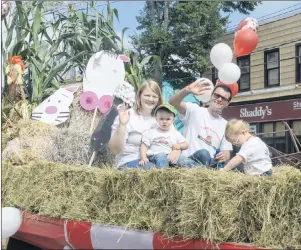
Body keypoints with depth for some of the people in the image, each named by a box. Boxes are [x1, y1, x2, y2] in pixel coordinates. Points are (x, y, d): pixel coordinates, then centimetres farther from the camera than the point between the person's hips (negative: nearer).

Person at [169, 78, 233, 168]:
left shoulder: (225, 125, 17)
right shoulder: (194, 110, 4)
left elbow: (227, 152, 14)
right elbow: (173, 102, -15)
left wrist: (225, 156, -13)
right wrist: (187, 90, -37)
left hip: (211, 163, 4)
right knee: (203, 153, -38)